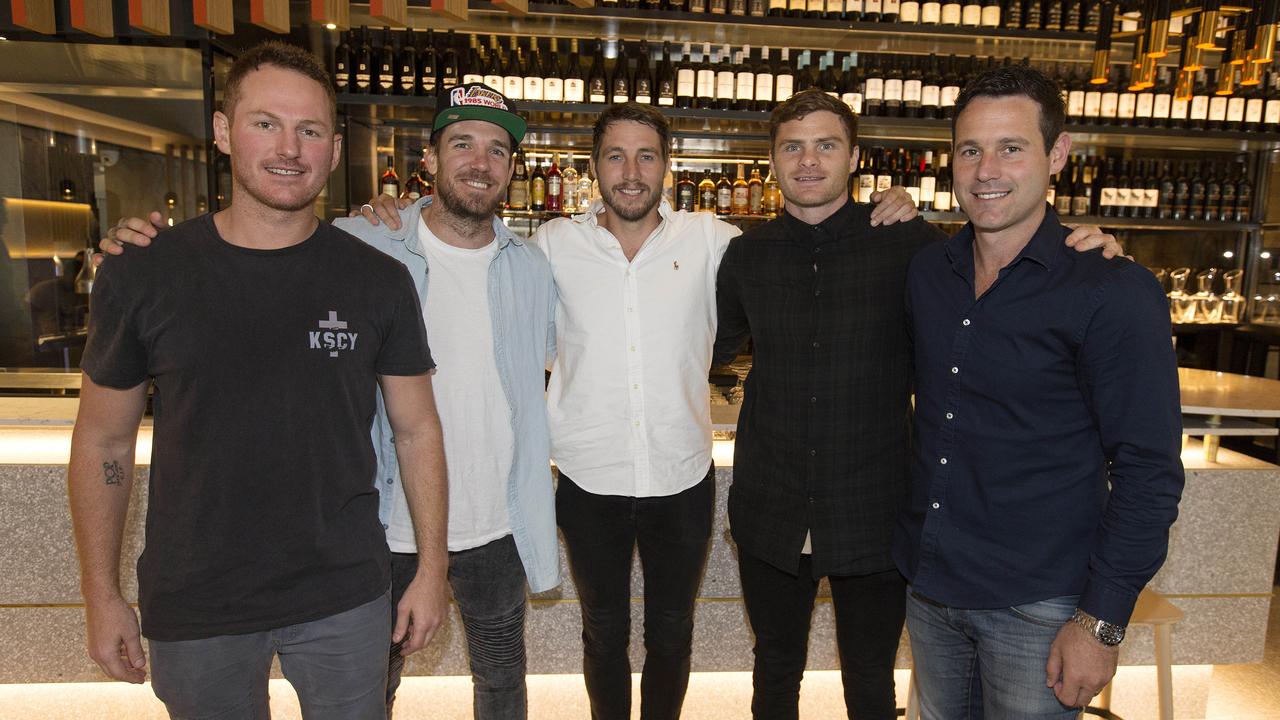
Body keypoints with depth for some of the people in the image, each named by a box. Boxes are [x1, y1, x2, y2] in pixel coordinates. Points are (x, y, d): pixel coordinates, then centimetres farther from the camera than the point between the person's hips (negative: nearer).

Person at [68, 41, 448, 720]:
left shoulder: (378, 280, -6)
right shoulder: (141, 275, -6)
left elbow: (417, 431, -2)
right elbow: (103, 443, 2)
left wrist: (431, 569, -2)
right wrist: (102, 596, 3)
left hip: (344, 596, 0)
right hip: (193, 611, 1)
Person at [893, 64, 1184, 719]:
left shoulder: (1114, 291, -13)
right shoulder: (924, 271, 2)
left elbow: (1148, 472, -13)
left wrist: (1102, 622, -13)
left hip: (1037, 611, -4)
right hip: (928, 587, 5)